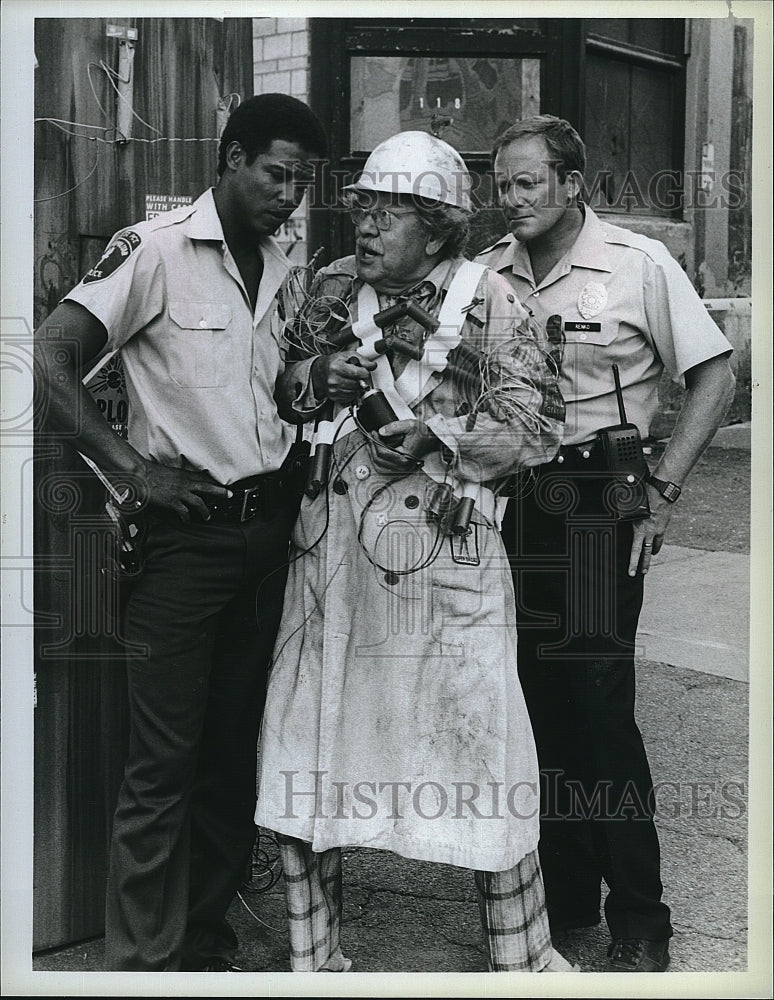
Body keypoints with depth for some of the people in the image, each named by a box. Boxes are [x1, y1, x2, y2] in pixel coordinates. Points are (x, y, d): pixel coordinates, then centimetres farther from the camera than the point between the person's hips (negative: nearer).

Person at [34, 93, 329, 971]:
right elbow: (49, 357, -15)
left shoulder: (283, 271, 13)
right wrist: (133, 467, -17)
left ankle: (207, 946, 26)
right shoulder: (155, 250, -8)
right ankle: (142, 963, 11)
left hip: (268, 527, 7)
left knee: (237, 749, 12)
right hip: (186, 529, -7)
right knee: (164, 759, -2)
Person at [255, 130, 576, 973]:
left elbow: (536, 426, -5)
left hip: (444, 556, -4)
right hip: (332, 548, 4)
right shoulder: (332, 288, 9)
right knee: (305, 742, 8)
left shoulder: (485, 301, -3)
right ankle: (312, 957, 27)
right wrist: (314, 379, -5)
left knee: (479, 745, 3)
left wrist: (437, 433, -17)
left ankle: (522, 958, 24)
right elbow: (276, 382, 17)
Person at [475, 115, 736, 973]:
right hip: (512, 502, 4)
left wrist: (663, 489, -8)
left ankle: (640, 923, 8)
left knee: (600, 702, -6)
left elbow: (714, 375, -3)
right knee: (537, 700, 9)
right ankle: (563, 897, 25)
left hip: (598, 500, -4)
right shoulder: (487, 274, 7)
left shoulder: (638, 265, -4)